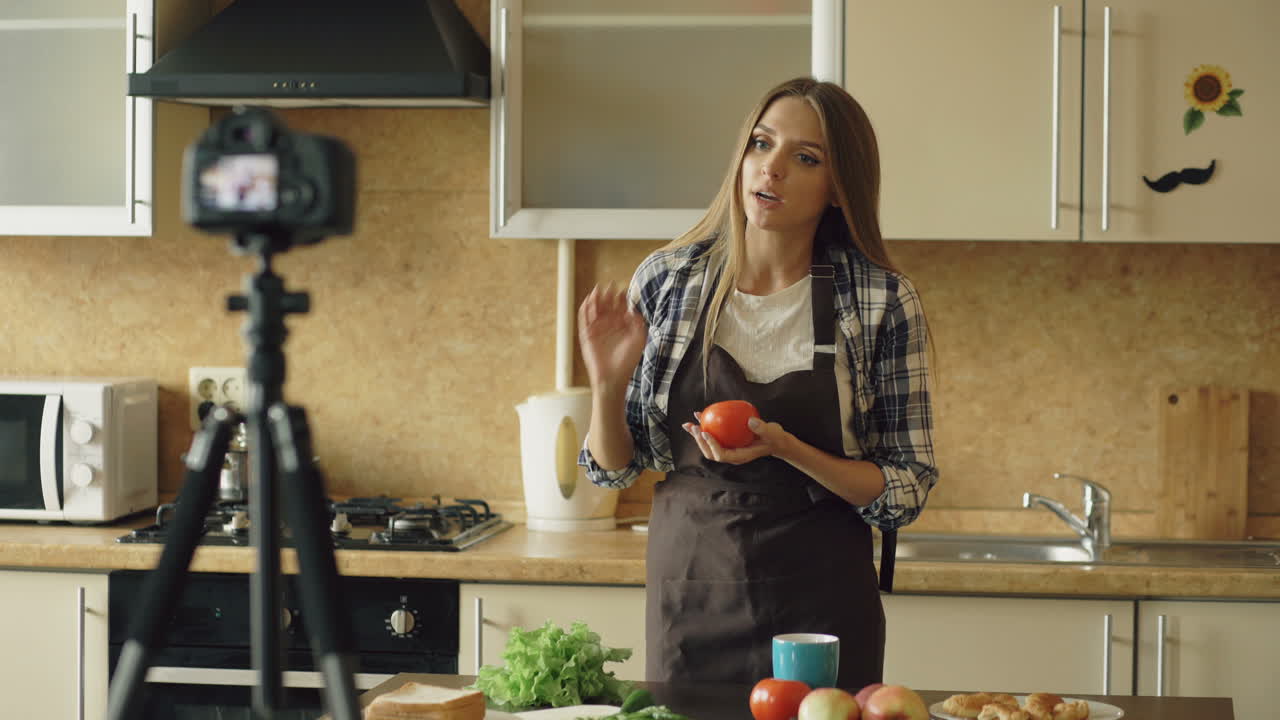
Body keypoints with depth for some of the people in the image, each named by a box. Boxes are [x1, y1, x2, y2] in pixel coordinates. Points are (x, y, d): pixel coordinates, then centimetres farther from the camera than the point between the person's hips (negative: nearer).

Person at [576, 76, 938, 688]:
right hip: (687, 592, 2)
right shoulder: (665, 280, -2)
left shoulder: (884, 301, -7)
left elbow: (906, 492, -5)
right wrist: (608, 384, -15)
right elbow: (613, 467, 5)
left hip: (821, 606, -1)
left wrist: (787, 450, -19)